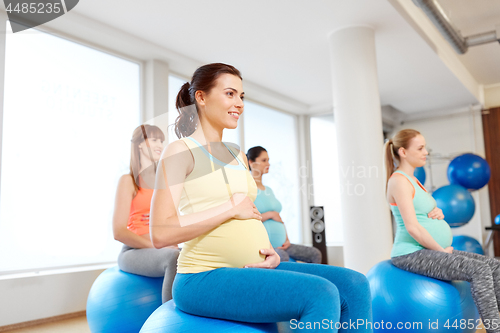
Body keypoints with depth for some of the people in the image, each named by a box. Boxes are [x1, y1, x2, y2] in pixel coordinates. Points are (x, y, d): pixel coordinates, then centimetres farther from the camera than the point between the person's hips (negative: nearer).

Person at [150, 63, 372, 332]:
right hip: (205, 277, -7)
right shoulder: (180, 152, -5)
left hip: (253, 270, 8)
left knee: (354, 285, -6)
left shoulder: (238, 156, 18)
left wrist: (270, 251, 2)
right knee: (321, 294, -25)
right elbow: (160, 233, -16)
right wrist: (232, 207, -13)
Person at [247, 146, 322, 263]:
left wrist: (287, 239, 9)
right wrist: (270, 215, -11)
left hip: (280, 245, 8)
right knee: (282, 257, -36)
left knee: (315, 254, 0)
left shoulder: (269, 190, 20)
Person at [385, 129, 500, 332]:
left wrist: (438, 213, 0)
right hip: (412, 253, -10)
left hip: (428, 250, 10)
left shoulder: (412, 180, 16)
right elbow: (412, 227, -20)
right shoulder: (399, 181, -13)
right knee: (479, 270, -23)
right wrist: (442, 250, -12)